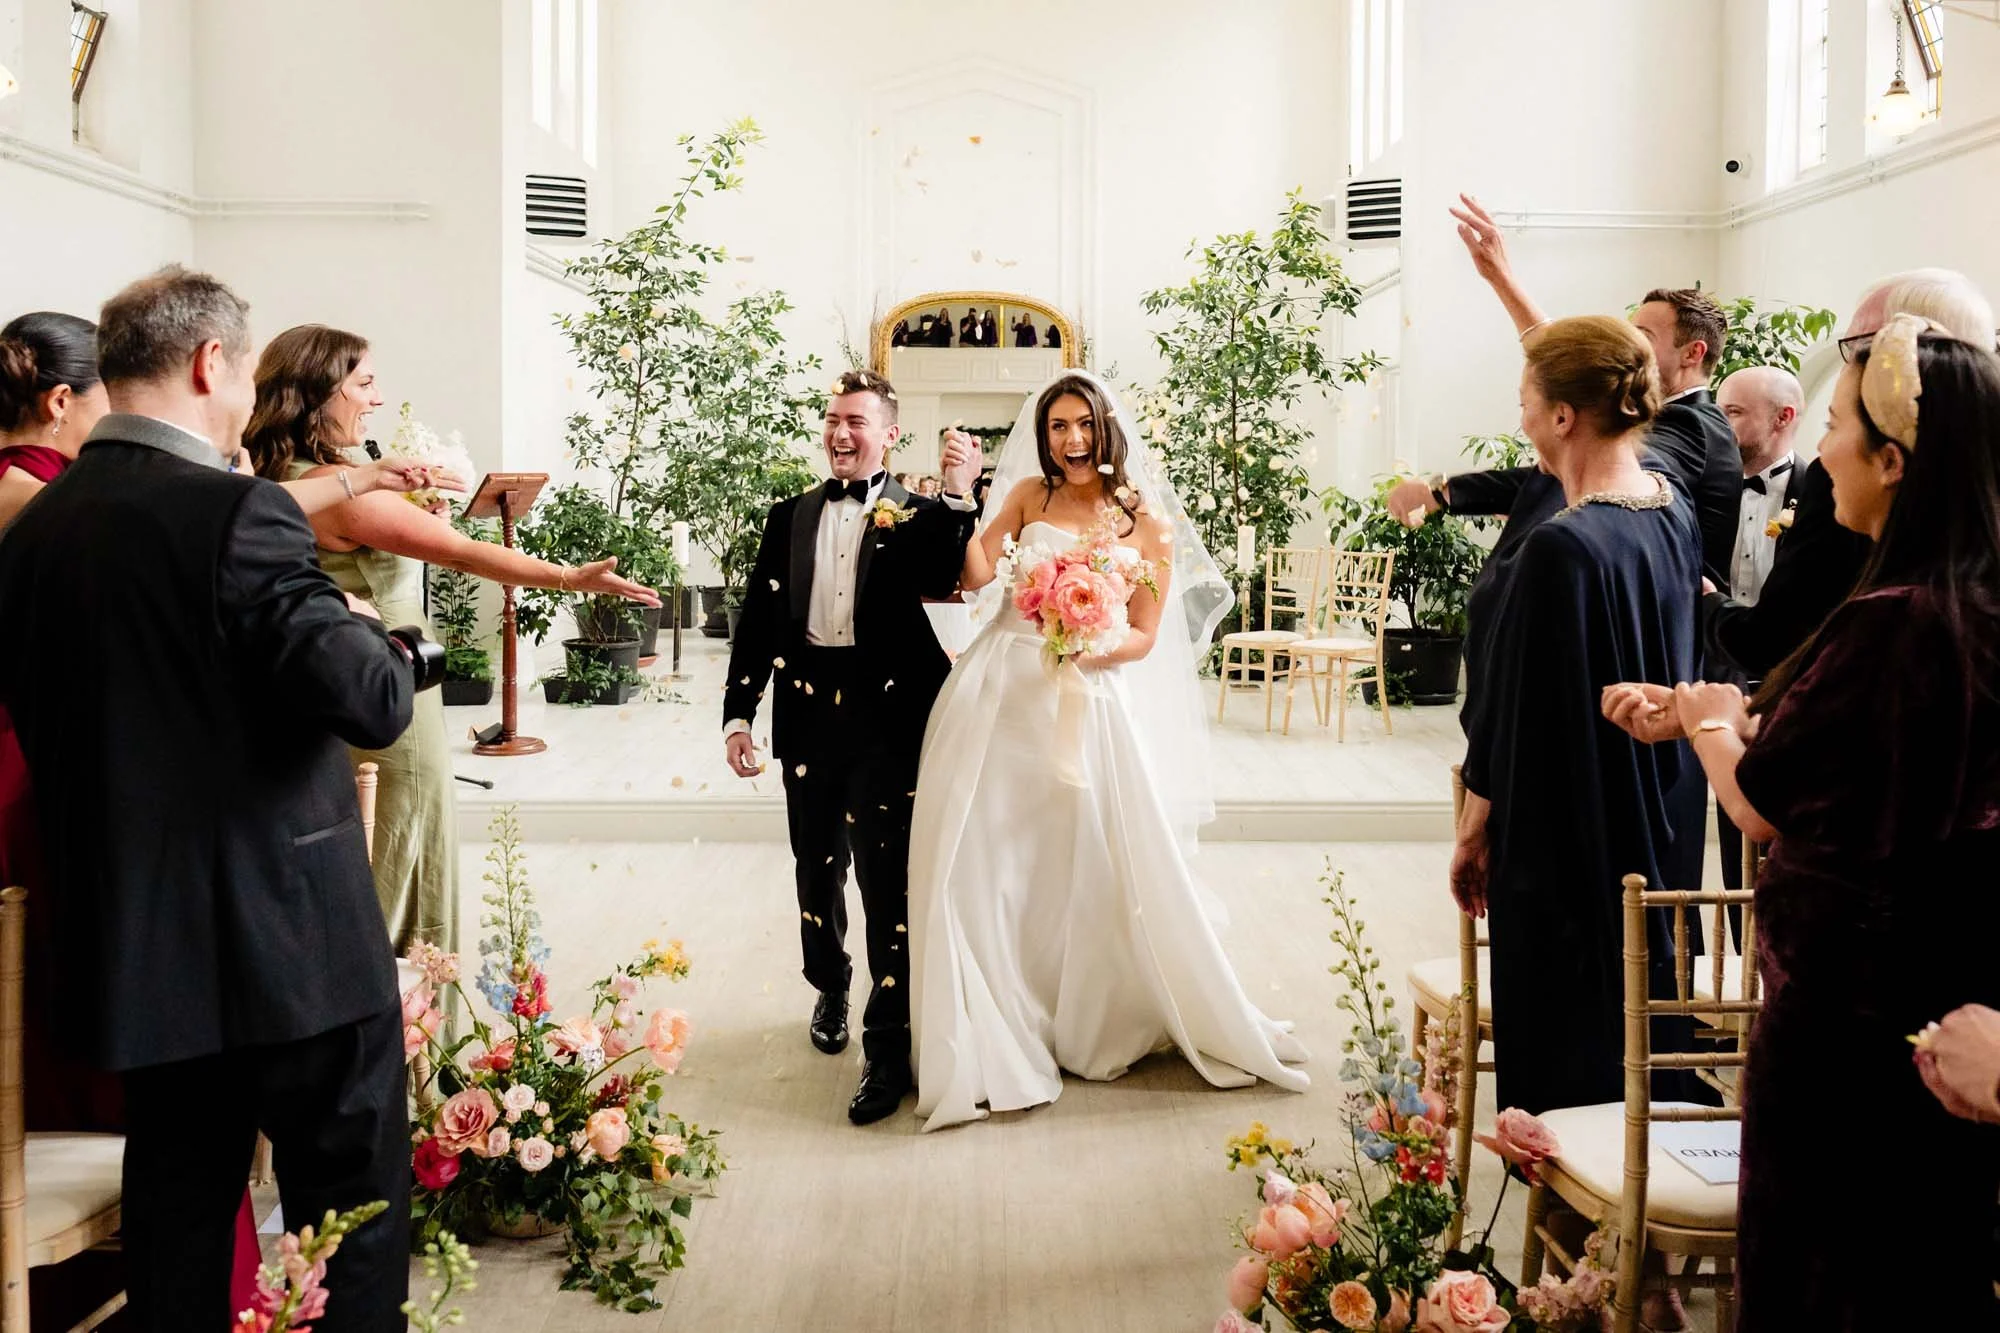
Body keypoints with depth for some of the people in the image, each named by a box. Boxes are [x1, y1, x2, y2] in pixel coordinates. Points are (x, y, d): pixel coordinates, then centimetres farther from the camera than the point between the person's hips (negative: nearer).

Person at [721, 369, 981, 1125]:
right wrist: (738, 714, 4)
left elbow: (944, 582, -15)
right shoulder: (790, 518, 11)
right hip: (808, 715, 4)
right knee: (818, 871, 17)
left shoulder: (915, 517, 2)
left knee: (888, 882, -4)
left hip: (889, 716, -4)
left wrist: (956, 499, -24)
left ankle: (888, 1048, 3)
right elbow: (758, 621, 10)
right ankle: (831, 989, 42)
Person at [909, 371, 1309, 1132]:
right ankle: (994, 1034, 14)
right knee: (984, 860, 0)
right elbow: (975, 575, -4)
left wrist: (1088, 649, -16)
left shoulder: (1148, 523, 5)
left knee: (1100, 863, 2)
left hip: (1086, 705, -1)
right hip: (999, 696, 1)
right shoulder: (1029, 495, 8)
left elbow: (1145, 637, 2)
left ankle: (1099, 1019, 25)